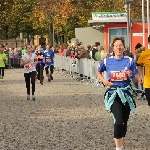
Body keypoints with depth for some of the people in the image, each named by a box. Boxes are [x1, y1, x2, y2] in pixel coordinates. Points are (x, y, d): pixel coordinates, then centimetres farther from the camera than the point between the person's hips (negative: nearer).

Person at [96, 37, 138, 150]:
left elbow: (136, 79, 4)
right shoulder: (107, 61, -1)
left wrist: (132, 75, -18)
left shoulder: (130, 61, -2)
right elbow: (98, 72, 18)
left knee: (124, 122, 11)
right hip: (113, 93, -2)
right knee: (119, 121, -19)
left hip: (126, 93, 2)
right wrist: (103, 80, -1)